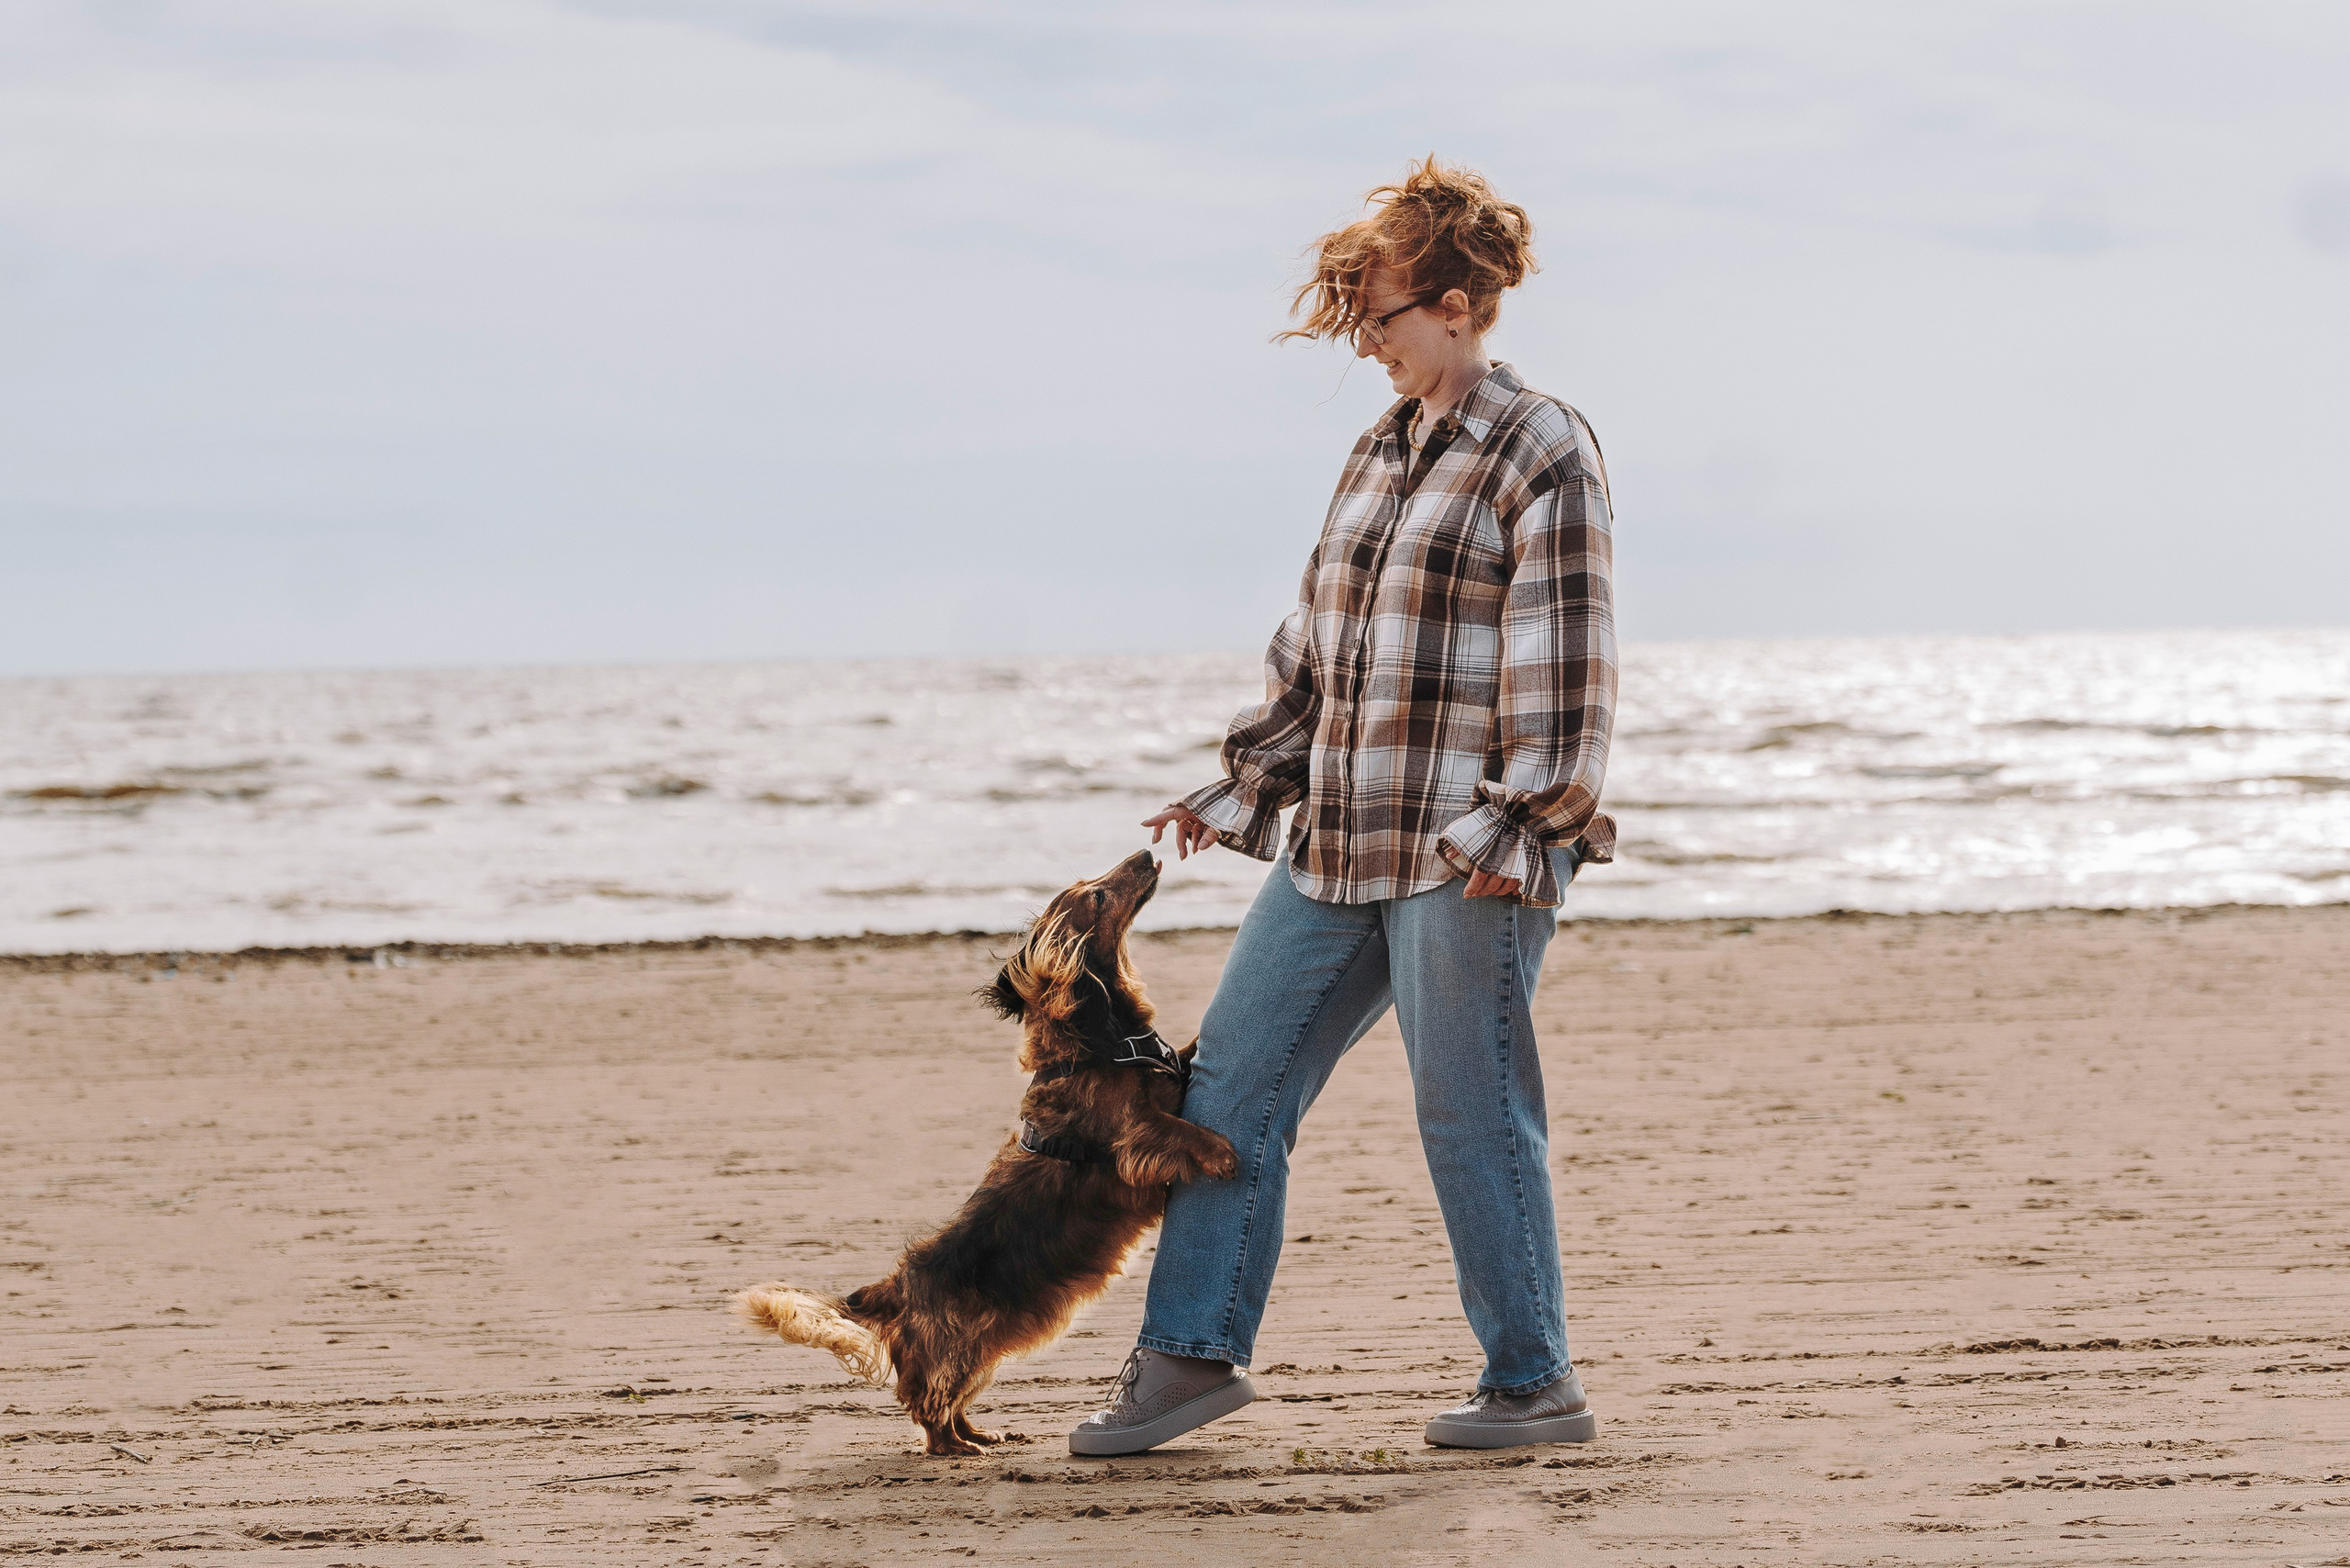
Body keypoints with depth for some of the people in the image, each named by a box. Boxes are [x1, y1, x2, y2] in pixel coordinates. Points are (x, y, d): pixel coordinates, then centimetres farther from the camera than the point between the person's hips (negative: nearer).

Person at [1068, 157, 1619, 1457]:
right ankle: (1192, 1352, 15)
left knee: (1471, 1109, -2)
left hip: (1468, 850, -8)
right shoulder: (1383, 452, 16)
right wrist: (1242, 788, 17)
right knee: (1233, 1077, 7)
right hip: (1339, 839, 8)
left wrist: (1520, 826, -18)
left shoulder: (1542, 455, -8)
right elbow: (1312, 649, 21)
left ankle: (1535, 1384, 9)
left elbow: (1565, 666, -13)